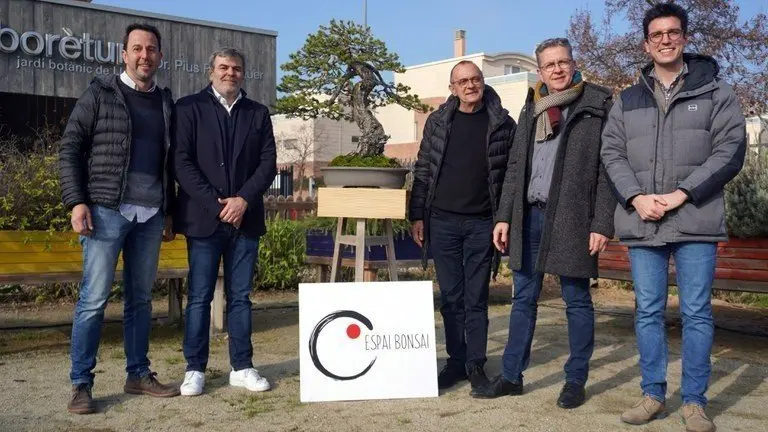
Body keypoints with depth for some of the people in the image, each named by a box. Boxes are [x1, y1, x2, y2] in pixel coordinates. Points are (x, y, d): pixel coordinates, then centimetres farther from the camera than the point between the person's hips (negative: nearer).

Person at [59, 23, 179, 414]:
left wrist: (169, 211, 14)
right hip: (107, 210, -4)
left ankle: (138, 374, 20)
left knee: (141, 298, 10)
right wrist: (76, 202, -11)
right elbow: (70, 149, -2)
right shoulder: (100, 94, 1)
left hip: (151, 215, 4)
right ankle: (81, 384, 4)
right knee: (93, 299, -4)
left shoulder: (165, 102, 13)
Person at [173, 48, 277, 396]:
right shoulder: (189, 107, 4)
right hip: (204, 217, -2)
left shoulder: (258, 113, 12)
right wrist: (216, 204, -12)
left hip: (245, 218, 3)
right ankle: (195, 369, 10)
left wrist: (243, 200, -9)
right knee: (199, 297, 2)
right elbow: (182, 161, -4)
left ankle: (241, 367, 14)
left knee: (240, 296, 7)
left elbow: (268, 163, 5)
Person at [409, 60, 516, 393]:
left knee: (476, 298, 4)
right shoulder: (438, 122, 6)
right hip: (442, 221, 2)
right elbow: (423, 171, 7)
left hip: (482, 224, -1)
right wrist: (417, 216, 3)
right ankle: (456, 361, 18)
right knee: (451, 297, 8)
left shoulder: (502, 124, 2)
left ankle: (476, 364, 13)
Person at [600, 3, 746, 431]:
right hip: (641, 224, 3)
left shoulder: (716, 92, 5)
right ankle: (653, 393, 20)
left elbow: (730, 149, -4)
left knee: (697, 313, 2)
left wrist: (681, 194, -13)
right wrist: (636, 197, -10)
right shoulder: (627, 101, 13)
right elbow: (612, 153, 7)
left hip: (696, 222, -2)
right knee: (648, 312, 8)